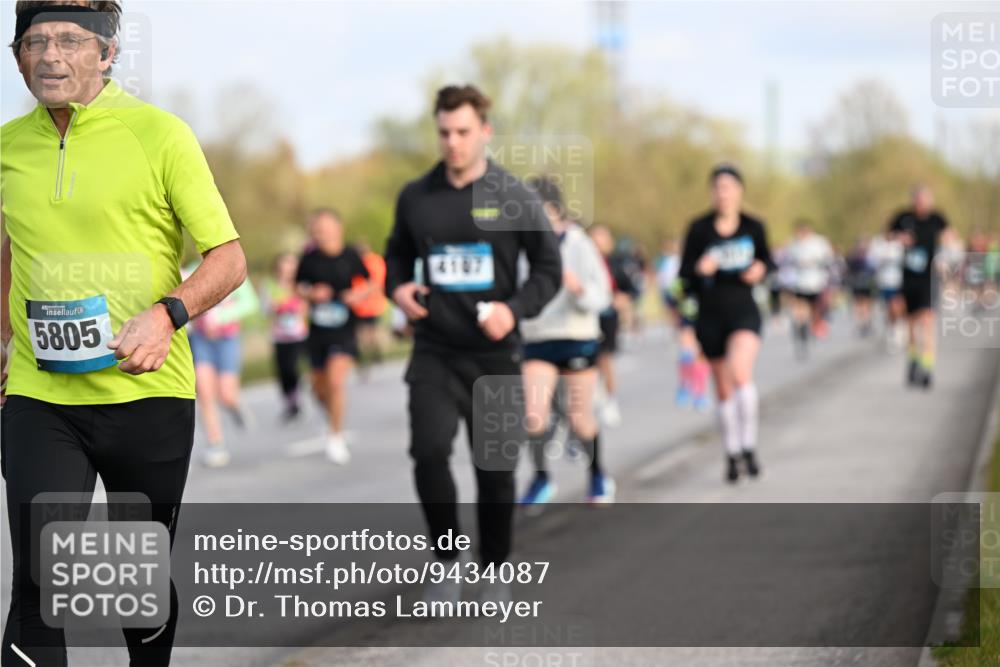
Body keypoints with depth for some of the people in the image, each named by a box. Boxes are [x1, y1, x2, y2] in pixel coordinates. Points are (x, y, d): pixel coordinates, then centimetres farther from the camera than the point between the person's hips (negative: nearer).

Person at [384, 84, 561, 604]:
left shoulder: (514, 199, -3)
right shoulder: (416, 197, 5)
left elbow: (548, 268, 1)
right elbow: (398, 254, 20)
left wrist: (515, 309, -16)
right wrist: (397, 287, -2)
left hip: (494, 354, -1)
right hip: (434, 352, 1)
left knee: (495, 468, 5)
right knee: (429, 453, -16)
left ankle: (494, 574, 22)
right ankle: (447, 563, 1)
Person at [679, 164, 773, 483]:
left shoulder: (753, 227, 1)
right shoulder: (699, 228, -2)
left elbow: (767, 260, 14)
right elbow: (684, 271, 0)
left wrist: (761, 269, -9)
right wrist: (700, 269, -21)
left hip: (743, 310, -1)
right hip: (711, 313, 1)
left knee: (740, 372, -26)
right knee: (723, 389, 8)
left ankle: (749, 445, -16)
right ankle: (732, 453, 24)